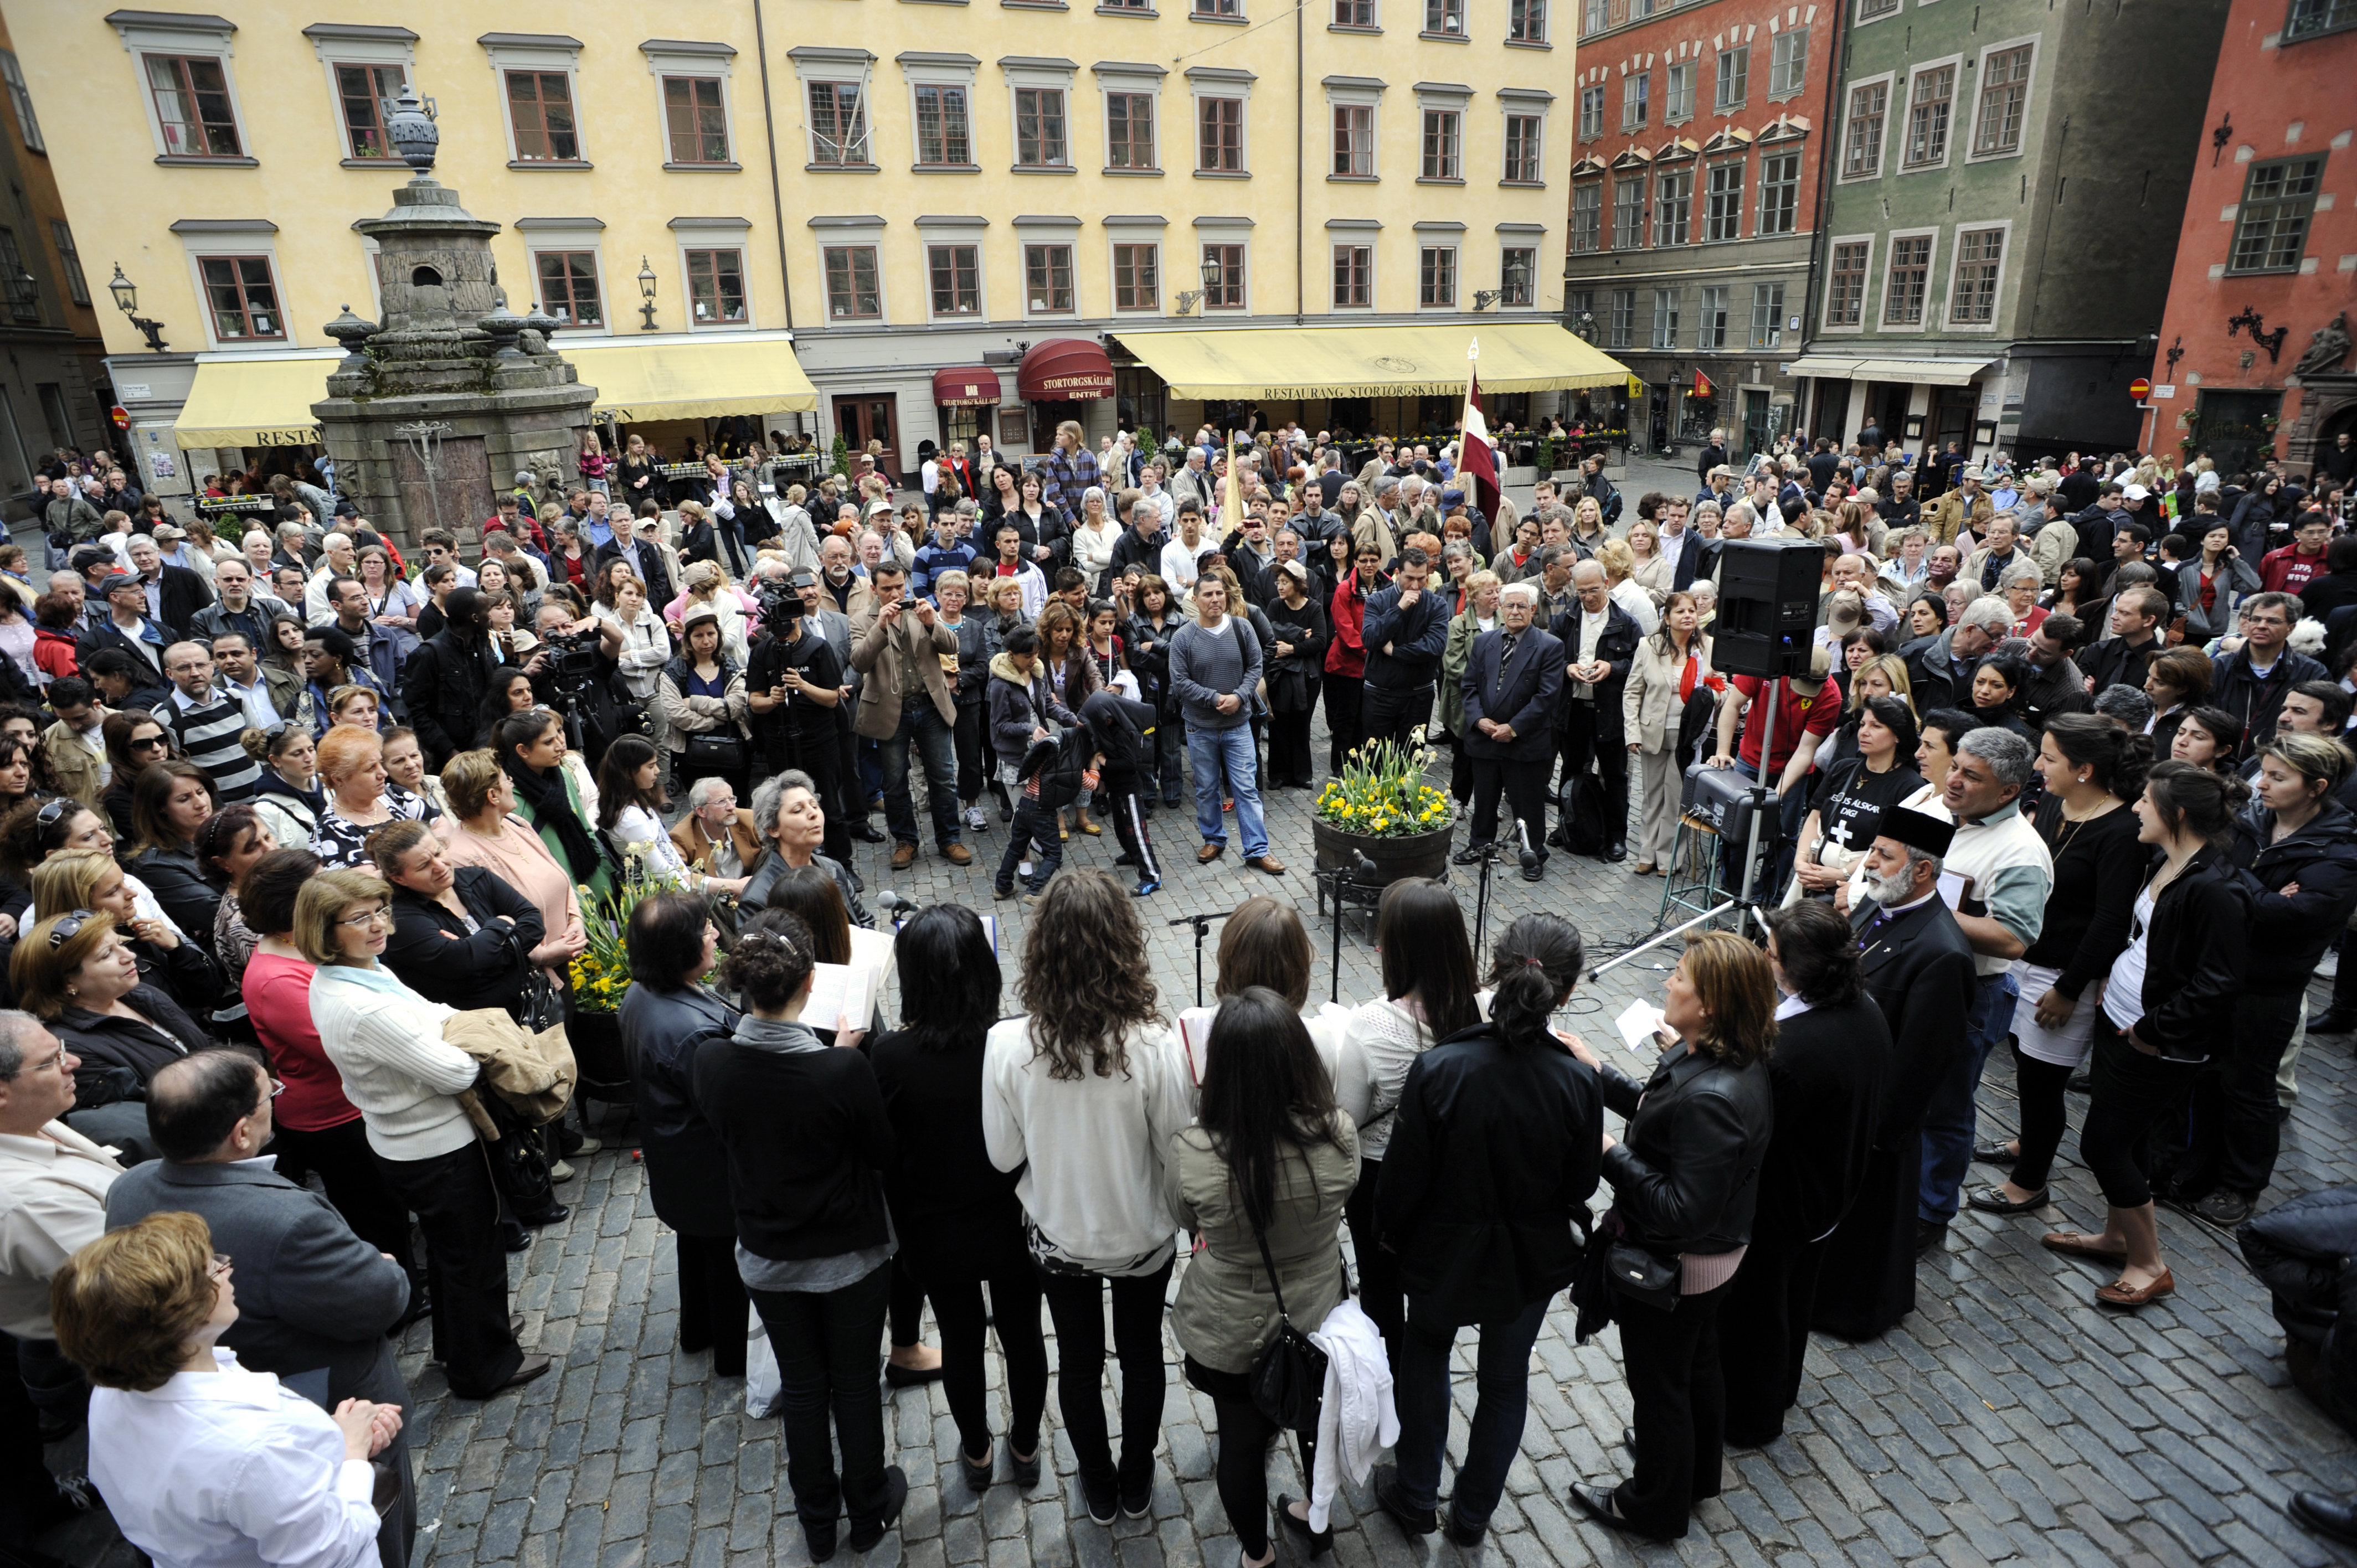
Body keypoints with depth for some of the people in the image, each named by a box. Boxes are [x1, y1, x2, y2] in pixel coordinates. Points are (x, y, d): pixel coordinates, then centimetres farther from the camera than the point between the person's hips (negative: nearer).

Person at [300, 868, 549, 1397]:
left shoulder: (330, 980, -3)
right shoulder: (364, 1010, -35)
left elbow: (421, 1012, 12)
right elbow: (456, 1073, -29)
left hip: (401, 1145, 10)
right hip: (439, 1148, -10)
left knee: (447, 1249, 29)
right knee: (473, 1255, 12)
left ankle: (457, 1341, 49)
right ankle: (485, 1366, 31)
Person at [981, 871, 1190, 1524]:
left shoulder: (1008, 1044, -26)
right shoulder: (1152, 1045, -30)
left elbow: (1003, 1154, -12)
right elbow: (1176, 1149, -16)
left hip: (1057, 1237, 1)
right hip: (1141, 1236, -1)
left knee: (1078, 1361, 26)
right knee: (1142, 1354, 27)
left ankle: (1100, 1489, 49)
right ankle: (1137, 1483, 49)